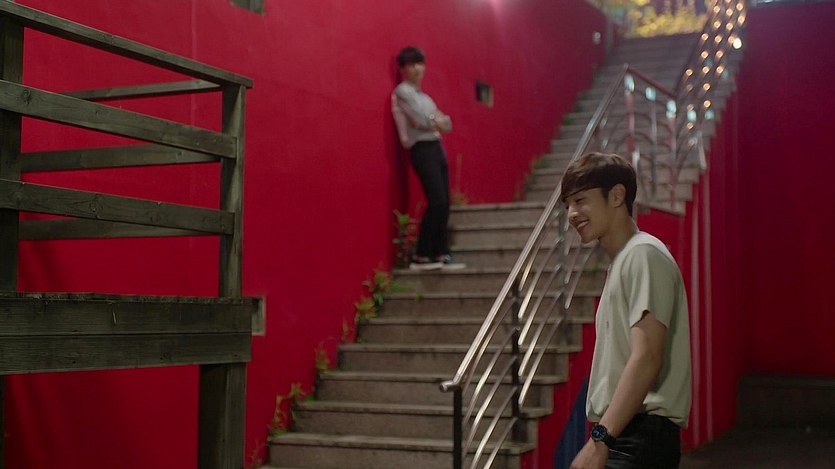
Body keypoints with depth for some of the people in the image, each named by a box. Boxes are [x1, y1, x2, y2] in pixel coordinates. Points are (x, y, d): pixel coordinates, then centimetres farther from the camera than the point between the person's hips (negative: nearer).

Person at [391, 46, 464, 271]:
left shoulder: (423, 95, 23)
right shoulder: (403, 91, -2)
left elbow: (446, 123, 15)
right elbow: (420, 120, -14)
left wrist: (437, 122, -5)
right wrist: (436, 122, 4)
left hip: (436, 148, 8)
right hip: (422, 149, -8)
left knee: (444, 203, 1)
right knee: (437, 200, -18)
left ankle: (441, 255, 3)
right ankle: (421, 256, -12)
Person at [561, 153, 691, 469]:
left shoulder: (644, 254, -9)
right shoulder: (621, 261, 20)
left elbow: (646, 358, -20)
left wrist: (600, 439, -23)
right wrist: (603, 438, 16)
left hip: (639, 439, -10)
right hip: (623, 438, 10)